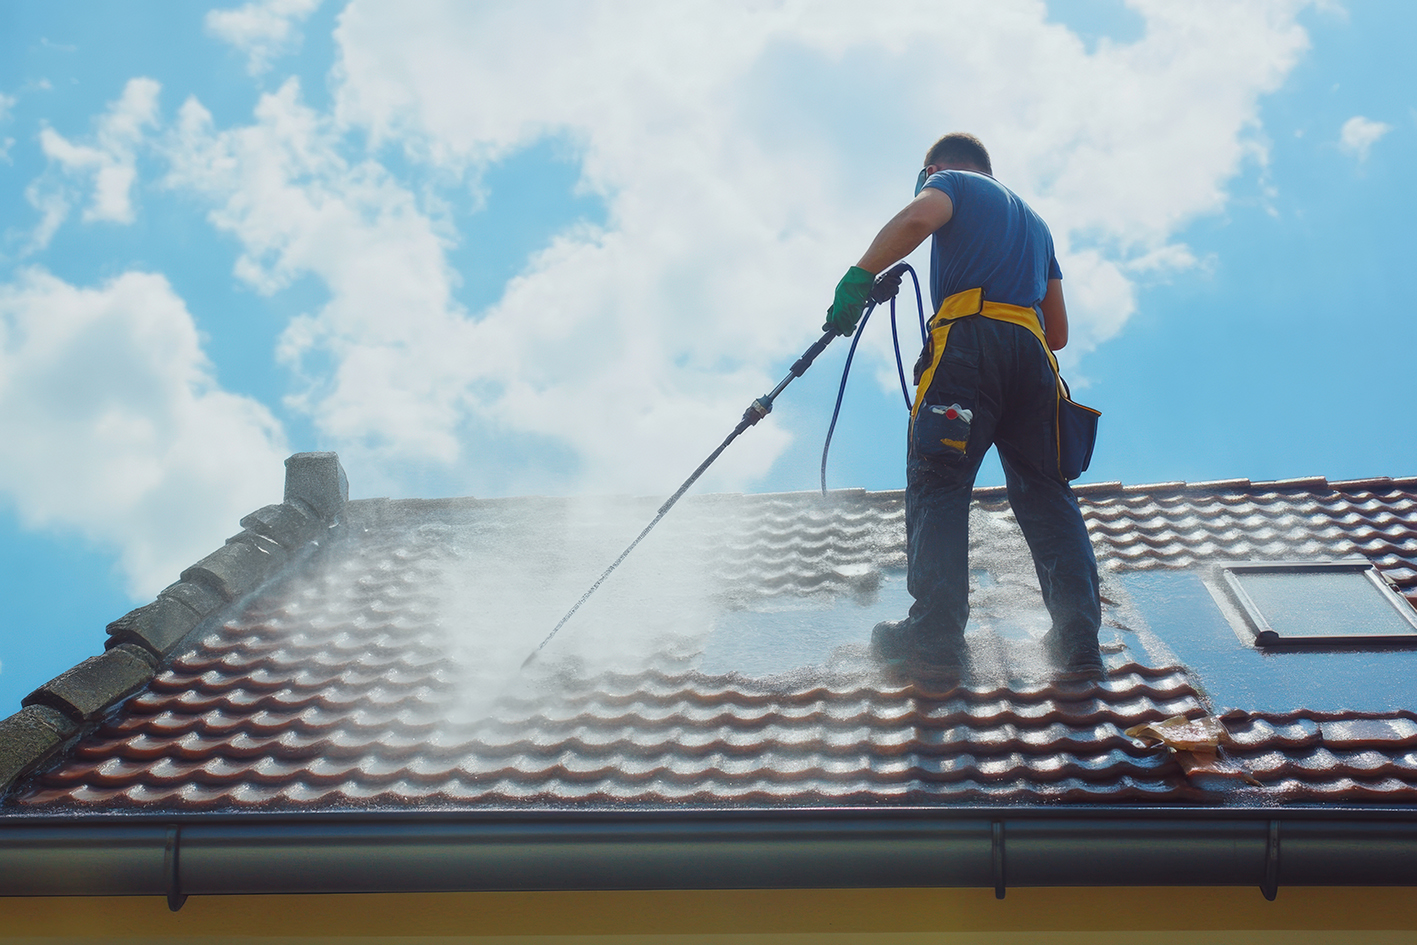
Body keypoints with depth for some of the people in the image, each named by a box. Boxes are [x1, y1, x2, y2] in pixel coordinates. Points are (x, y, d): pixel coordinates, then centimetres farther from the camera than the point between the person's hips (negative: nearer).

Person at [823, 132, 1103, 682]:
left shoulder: (953, 183, 18)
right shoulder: (1034, 220, 36)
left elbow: (919, 217, -10)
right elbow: (1059, 332, 32)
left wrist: (859, 276, -7)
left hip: (969, 338, -6)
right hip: (1033, 353, 6)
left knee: (939, 483, -10)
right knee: (1045, 493, 4)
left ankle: (936, 637, -22)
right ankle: (1078, 641, -8)